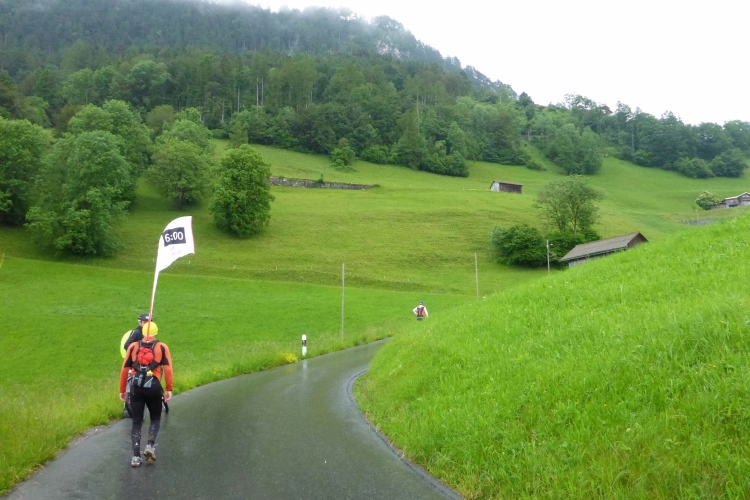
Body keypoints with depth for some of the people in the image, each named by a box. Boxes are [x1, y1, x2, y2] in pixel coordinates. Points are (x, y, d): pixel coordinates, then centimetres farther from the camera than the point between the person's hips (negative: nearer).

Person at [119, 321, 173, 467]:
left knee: (137, 422, 10)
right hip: (154, 387, -1)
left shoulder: (133, 346, 11)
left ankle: (136, 456, 5)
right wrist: (169, 389, -3)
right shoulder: (162, 347, 7)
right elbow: (168, 369, -4)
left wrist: (122, 390, 16)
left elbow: (124, 370, 9)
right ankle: (150, 445, -1)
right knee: (155, 418, 19)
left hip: (136, 387, 1)